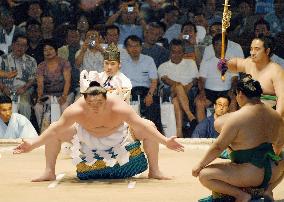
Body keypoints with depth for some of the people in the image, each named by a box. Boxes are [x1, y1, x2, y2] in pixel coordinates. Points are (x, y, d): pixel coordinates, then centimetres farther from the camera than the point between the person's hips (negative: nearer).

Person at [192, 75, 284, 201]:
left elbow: (218, 147, -11)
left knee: (204, 175, -1)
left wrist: (200, 165, 2)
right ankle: (265, 188, 15)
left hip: (252, 176, -7)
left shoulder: (236, 118, -13)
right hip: (274, 174, 7)